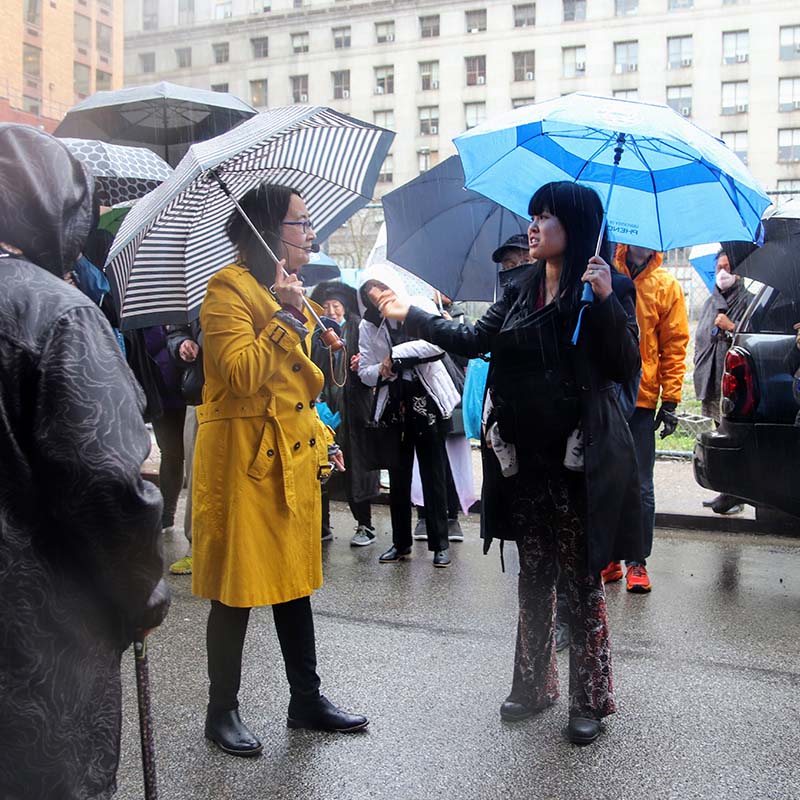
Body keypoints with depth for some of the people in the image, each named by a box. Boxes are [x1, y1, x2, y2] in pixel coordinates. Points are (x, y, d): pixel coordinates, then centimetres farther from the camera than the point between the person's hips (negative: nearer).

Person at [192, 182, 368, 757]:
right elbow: (241, 374, -23)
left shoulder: (290, 291, 17)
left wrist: (323, 441, 18)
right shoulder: (230, 286, -11)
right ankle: (223, 711, 19)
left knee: (295, 579, 14)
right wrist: (284, 317, -21)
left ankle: (306, 700, 27)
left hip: (295, 455, 8)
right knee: (237, 588, 3)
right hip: (244, 457, -8)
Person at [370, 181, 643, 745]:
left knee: (583, 578, 4)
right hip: (525, 458, 6)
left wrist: (604, 298, -23)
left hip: (581, 460, -5)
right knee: (534, 576, 15)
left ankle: (590, 698, 19)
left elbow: (626, 368, -13)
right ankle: (534, 685, 30)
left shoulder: (610, 289, -5)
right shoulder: (522, 291, 12)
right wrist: (410, 315, 13)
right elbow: (474, 340, 13)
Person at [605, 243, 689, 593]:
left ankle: (637, 561, 13)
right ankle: (608, 557, 19)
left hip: (640, 401, -1)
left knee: (639, 487, 2)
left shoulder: (666, 286, 6)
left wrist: (670, 400, -2)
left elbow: (674, 346, 5)